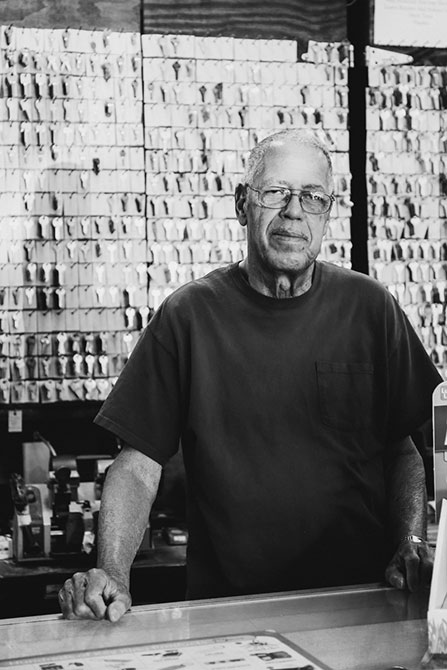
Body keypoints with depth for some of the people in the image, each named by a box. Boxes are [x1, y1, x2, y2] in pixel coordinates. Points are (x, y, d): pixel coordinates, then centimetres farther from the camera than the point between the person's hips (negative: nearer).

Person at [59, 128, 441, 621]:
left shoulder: (369, 308, 5)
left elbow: (402, 449, 11)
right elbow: (138, 466, -2)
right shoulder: (188, 315, -2)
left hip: (359, 597, 2)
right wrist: (112, 573, -16)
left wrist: (412, 544, -5)